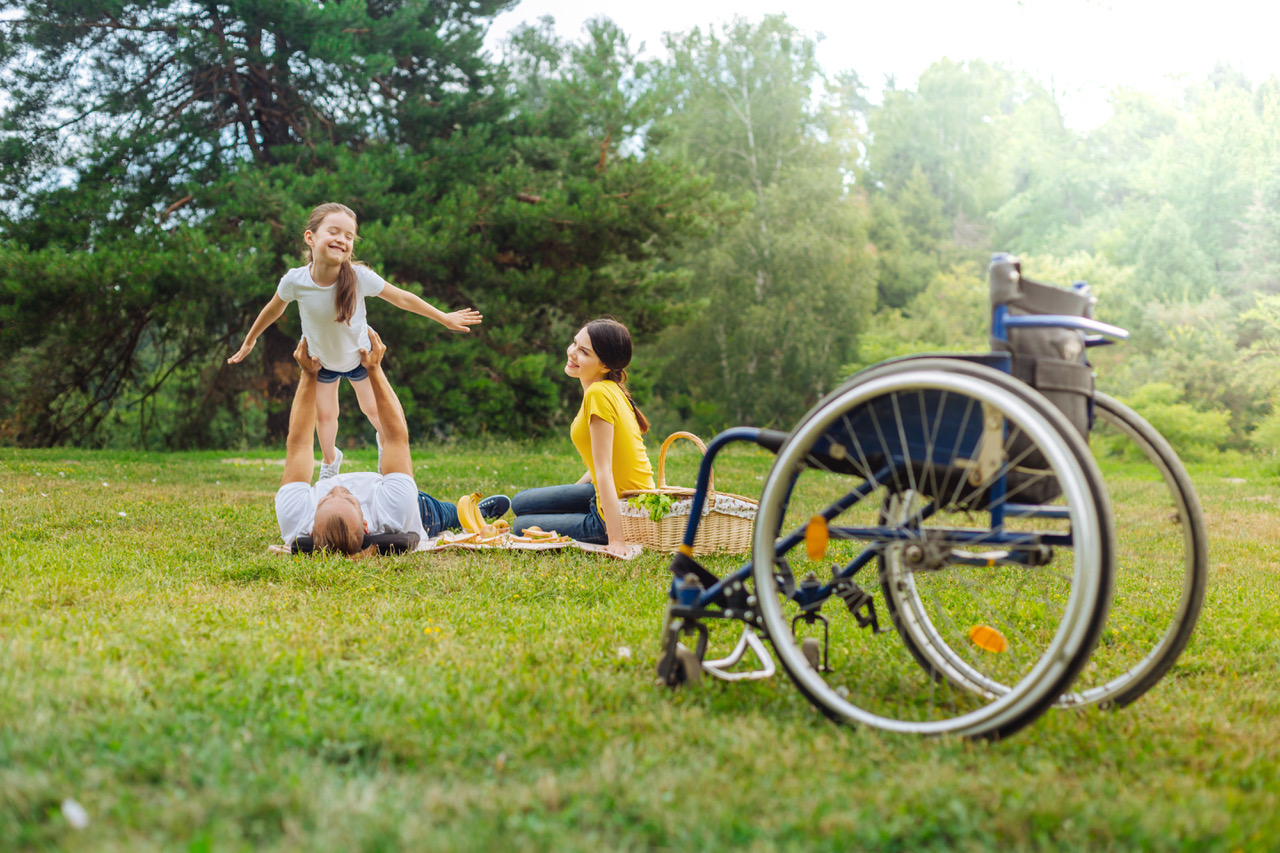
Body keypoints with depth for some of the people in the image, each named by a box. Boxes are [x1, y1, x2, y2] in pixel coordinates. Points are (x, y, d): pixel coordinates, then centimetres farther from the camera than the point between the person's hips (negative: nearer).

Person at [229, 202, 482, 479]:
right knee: (324, 414, 9)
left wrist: (444, 318, -9)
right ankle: (330, 461, 39)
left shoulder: (360, 277, -35)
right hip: (320, 359, 0)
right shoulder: (294, 281, -32)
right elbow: (273, 310, -10)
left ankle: (385, 442, 47)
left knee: (373, 409, 13)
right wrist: (249, 341, 5)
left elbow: (402, 299, -19)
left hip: (359, 354, 0)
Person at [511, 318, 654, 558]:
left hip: (622, 515, -9)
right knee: (521, 504, 20)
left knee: (521, 527, 6)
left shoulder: (599, 394, -24)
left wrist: (616, 539, -26)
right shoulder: (610, 390, 4)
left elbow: (604, 470, -27)